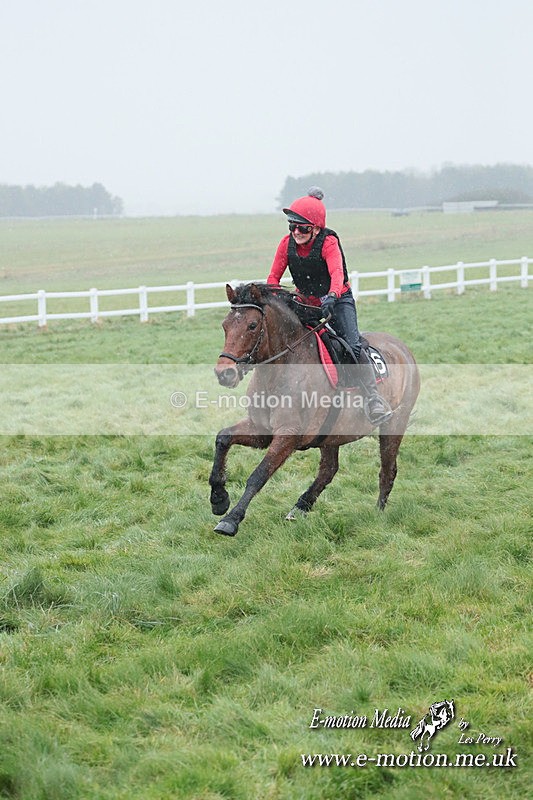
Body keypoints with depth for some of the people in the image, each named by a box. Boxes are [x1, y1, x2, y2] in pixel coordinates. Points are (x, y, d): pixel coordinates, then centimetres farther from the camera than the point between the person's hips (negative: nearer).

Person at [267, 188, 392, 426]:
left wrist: (331, 296, -58)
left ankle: (373, 399, -18)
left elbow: (337, 272, -39)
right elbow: (273, 277, -6)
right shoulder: (287, 244, -9)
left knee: (353, 346, -22)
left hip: (338, 301, -5)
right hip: (305, 303, 5)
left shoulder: (328, 243, -22)